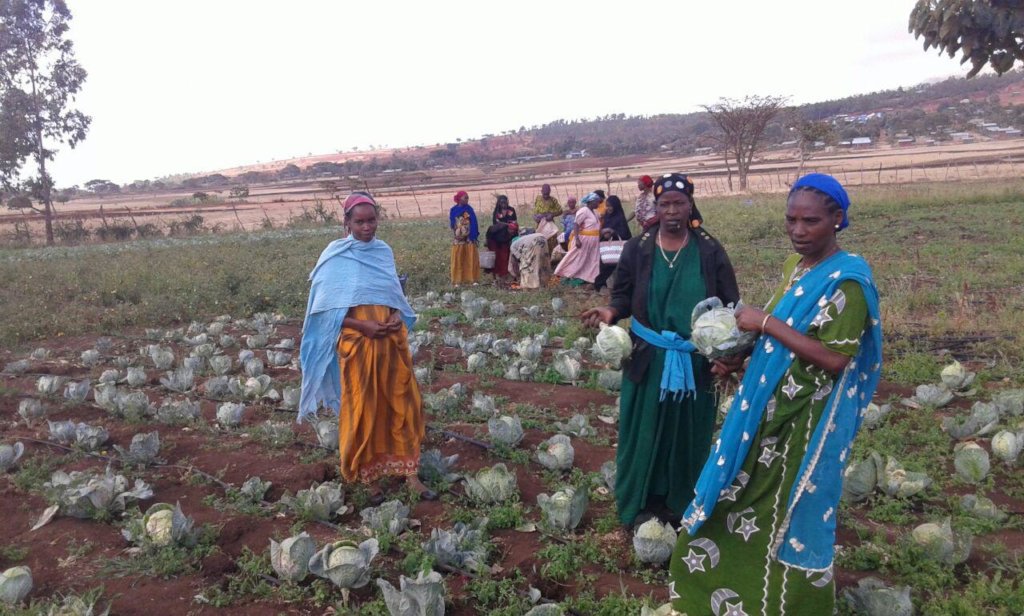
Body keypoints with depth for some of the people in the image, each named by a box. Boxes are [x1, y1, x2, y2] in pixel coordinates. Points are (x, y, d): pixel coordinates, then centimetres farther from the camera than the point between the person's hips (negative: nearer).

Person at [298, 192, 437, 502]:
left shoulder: (384, 251, 6)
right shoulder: (336, 257, -7)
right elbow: (327, 309, -8)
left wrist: (398, 316, -6)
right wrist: (362, 325, -19)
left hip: (392, 340, 5)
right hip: (357, 343, -4)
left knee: (402, 403, 8)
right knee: (362, 409, 6)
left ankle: (408, 472, 20)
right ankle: (367, 476, 23)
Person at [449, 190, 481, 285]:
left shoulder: (469, 209, 1)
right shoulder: (453, 210, 2)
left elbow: (474, 223, -2)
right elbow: (451, 224, 5)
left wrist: (474, 235, -10)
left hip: (469, 238, 0)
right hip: (458, 239, 0)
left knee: (471, 259, 1)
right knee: (458, 260, 2)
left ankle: (473, 278, 8)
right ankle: (458, 280, 8)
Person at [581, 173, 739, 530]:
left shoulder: (710, 251, -2)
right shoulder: (637, 249, -2)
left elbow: (730, 303, -2)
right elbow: (624, 297, 2)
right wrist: (611, 312, -21)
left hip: (696, 361, 0)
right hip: (648, 359, 0)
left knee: (688, 434, 12)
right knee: (645, 432, 8)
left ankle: (680, 504, 31)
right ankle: (640, 503, 25)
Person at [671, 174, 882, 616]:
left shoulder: (848, 280, -18)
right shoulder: (794, 266, 7)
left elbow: (833, 359, -25)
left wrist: (766, 323, -23)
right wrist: (740, 359, 2)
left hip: (809, 419, -8)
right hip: (769, 406, 8)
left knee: (794, 509, 7)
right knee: (747, 495, 20)